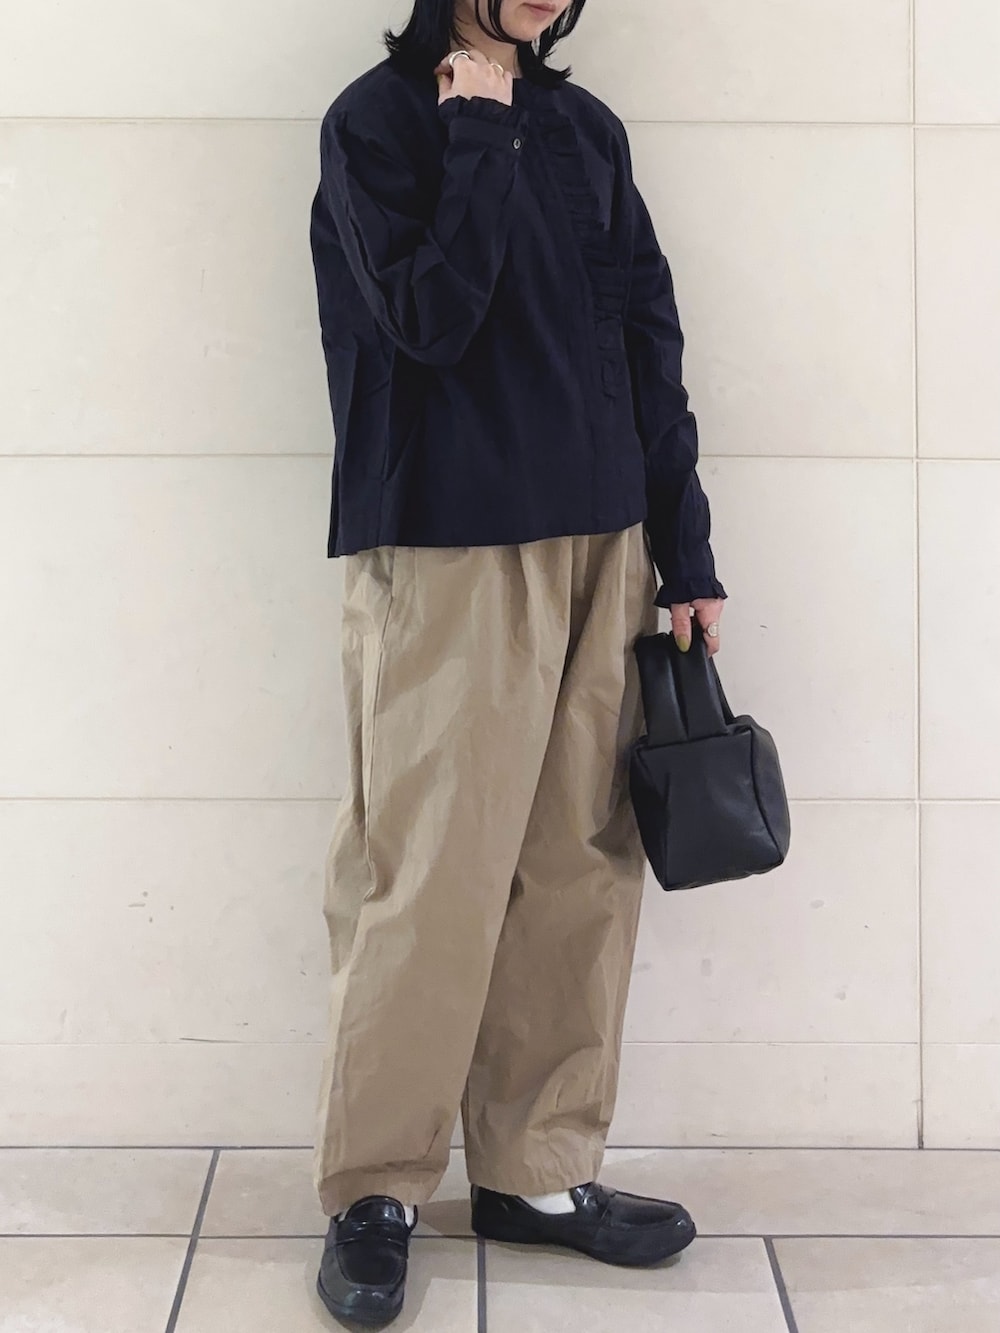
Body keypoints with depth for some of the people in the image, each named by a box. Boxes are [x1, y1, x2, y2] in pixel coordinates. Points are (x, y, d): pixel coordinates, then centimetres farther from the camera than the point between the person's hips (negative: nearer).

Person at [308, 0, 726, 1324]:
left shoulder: (587, 127, 15)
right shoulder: (377, 118, 0)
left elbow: (650, 344, 13)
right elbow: (430, 318, -14)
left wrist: (684, 553, 9)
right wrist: (479, 132, -9)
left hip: (603, 546, 6)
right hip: (447, 554, -5)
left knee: (582, 872, 6)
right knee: (430, 881, -5)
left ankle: (539, 1170, 18)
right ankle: (375, 1192, 9)